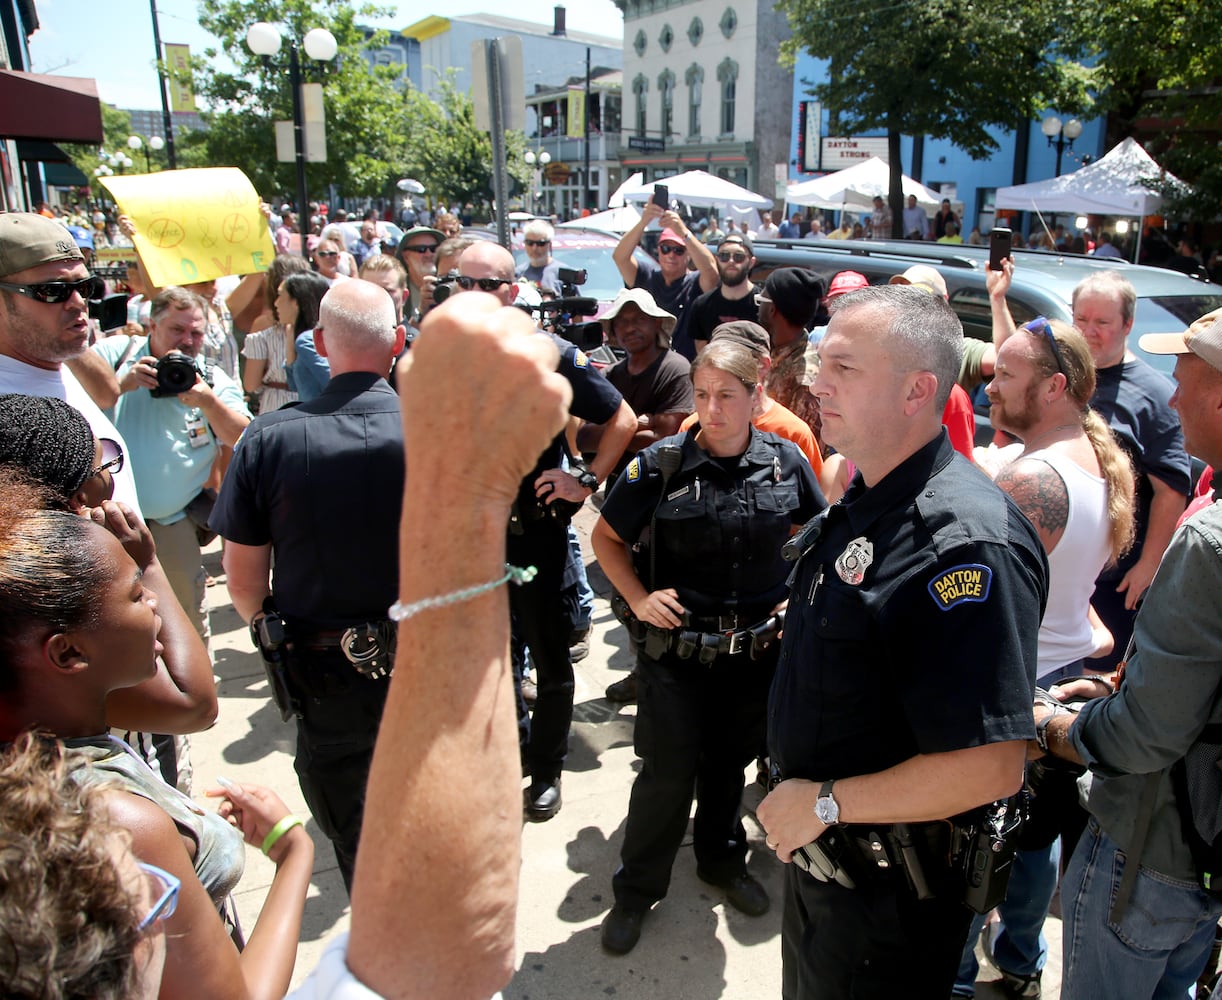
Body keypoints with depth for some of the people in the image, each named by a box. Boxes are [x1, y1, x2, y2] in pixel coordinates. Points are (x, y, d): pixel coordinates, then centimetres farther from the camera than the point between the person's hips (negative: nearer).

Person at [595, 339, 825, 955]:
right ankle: (636, 890, 28)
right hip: (677, 648, -3)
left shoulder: (785, 461, -5)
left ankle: (722, 862, 46)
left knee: (730, 762, 21)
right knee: (668, 772, 4)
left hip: (757, 647, 3)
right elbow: (606, 538, -1)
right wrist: (638, 598, -13)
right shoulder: (662, 465, -12)